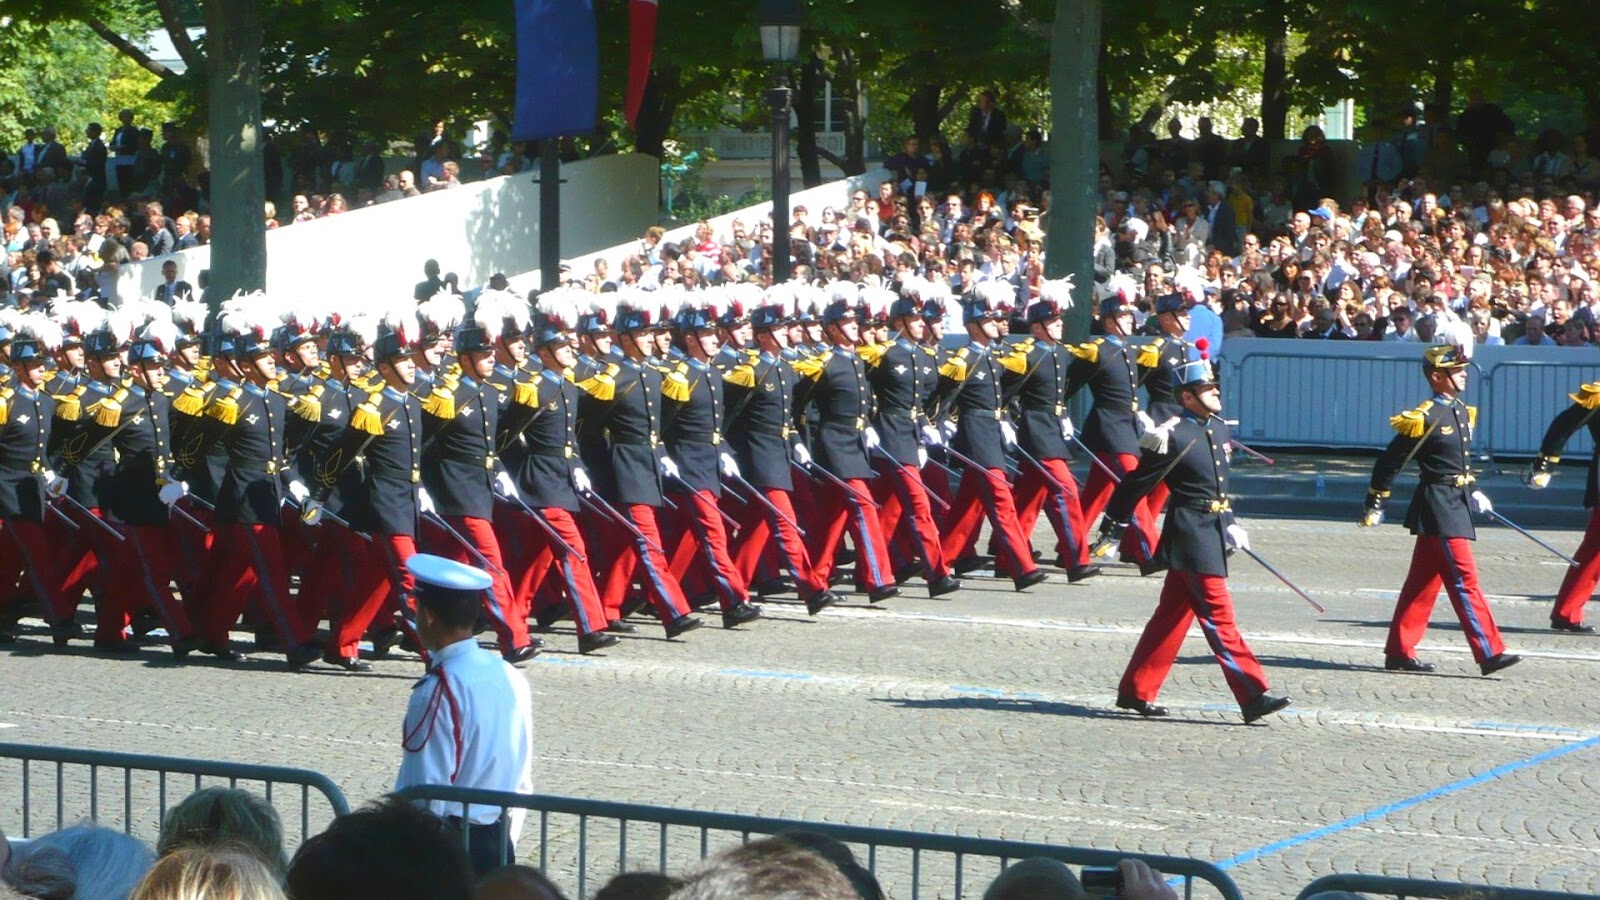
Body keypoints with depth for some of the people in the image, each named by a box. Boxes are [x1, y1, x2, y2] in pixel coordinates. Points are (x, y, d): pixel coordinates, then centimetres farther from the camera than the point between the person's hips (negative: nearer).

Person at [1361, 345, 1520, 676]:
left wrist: (1473, 491, 23)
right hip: (1439, 508, -9)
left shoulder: (1462, 413, 13)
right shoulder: (1424, 418, -14)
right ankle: (1489, 653, -11)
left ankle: (1399, 651, 17)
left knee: (1424, 581, 12)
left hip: (1456, 504, 9)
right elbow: (1390, 461, -10)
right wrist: (1374, 505, -7)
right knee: (1464, 578, -10)